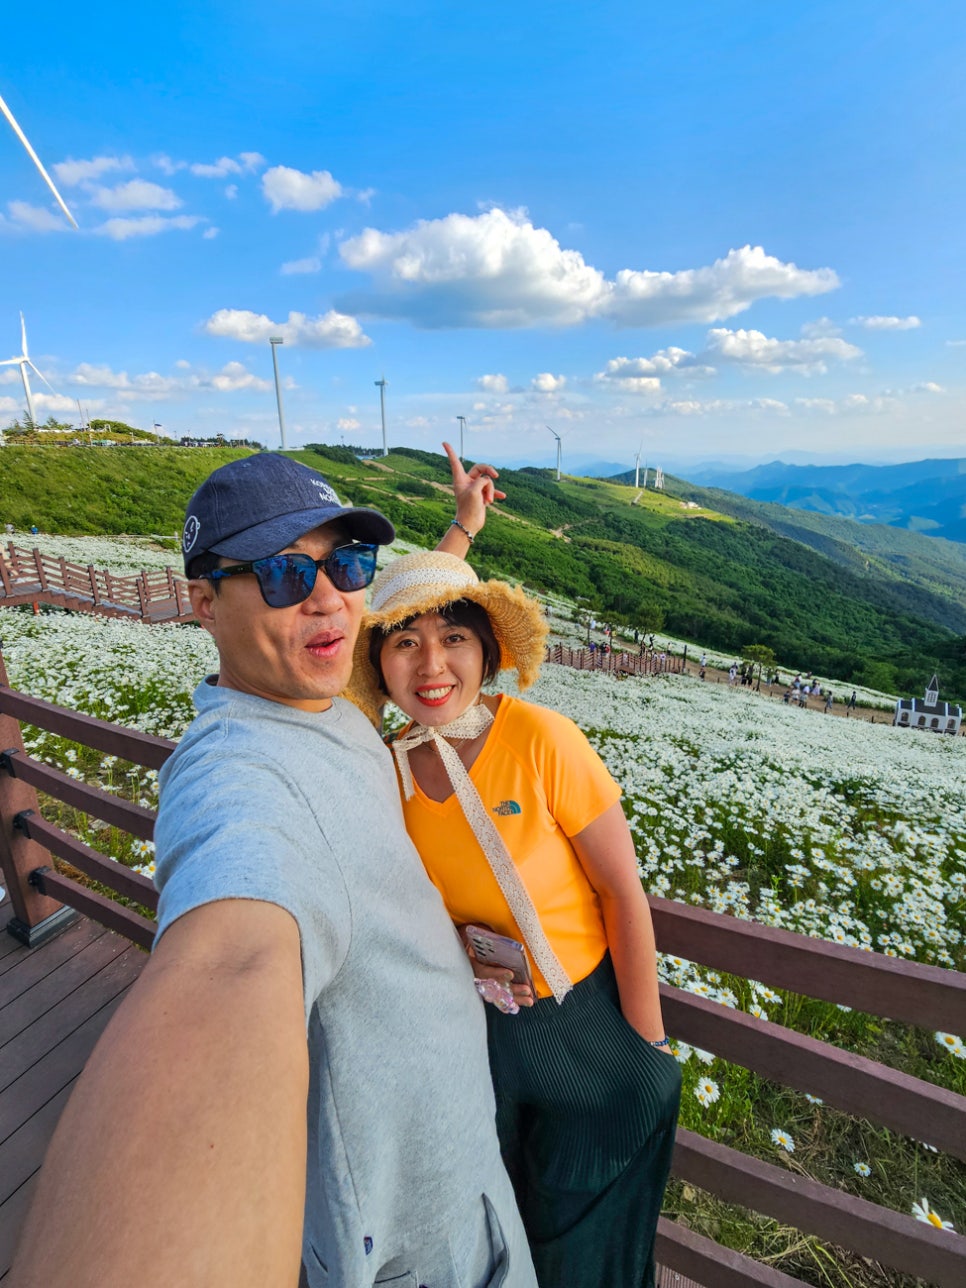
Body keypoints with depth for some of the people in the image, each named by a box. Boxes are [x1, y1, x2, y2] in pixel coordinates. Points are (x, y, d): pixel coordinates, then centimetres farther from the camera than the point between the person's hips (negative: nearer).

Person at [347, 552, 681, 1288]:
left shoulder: (542, 739, -26)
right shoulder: (390, 769, -11)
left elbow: (625, 895, -17)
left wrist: (648, 1048, -11)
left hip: (585, 1024, -3)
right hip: (475, 1033, 4)